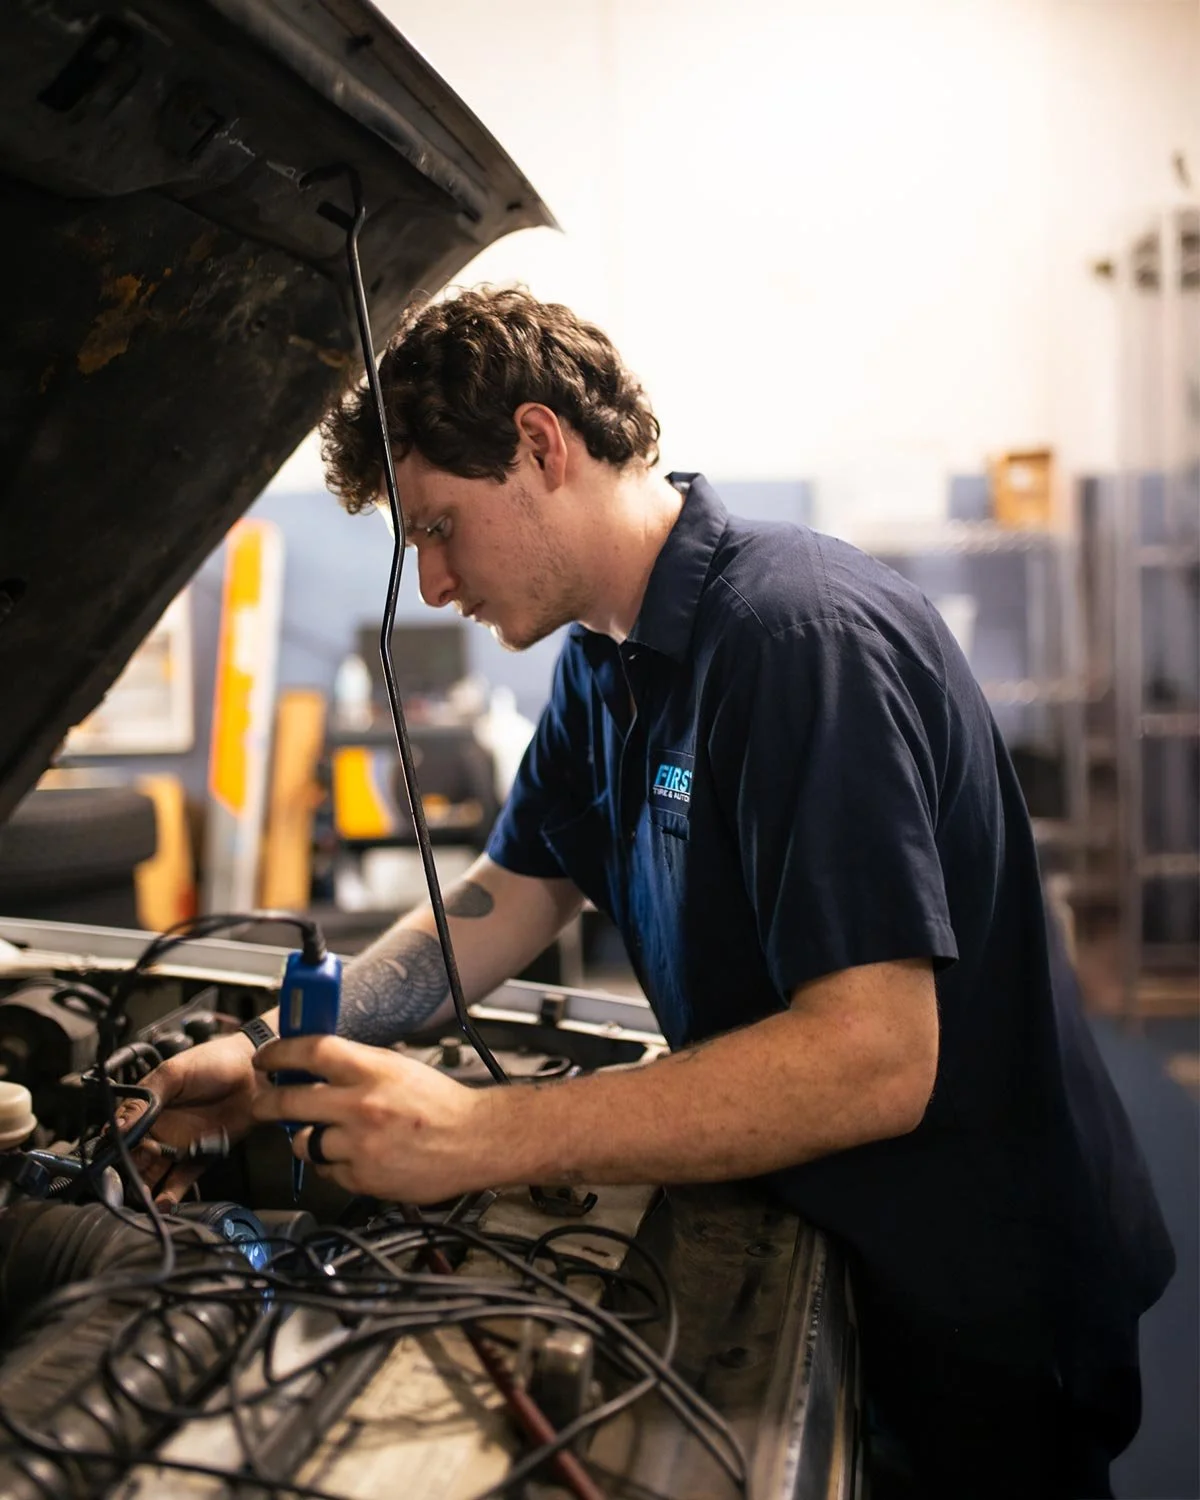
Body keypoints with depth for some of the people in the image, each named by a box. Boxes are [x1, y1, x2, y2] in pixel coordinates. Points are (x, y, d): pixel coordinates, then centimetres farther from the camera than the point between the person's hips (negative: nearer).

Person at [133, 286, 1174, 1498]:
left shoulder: (798, 634, -28)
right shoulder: (605, 666, 4)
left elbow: (876, 1059, -34)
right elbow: (508, 898, 10)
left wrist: (477, 1139, -34)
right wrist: (278, 1063, -3)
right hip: (800, 1241, 8)